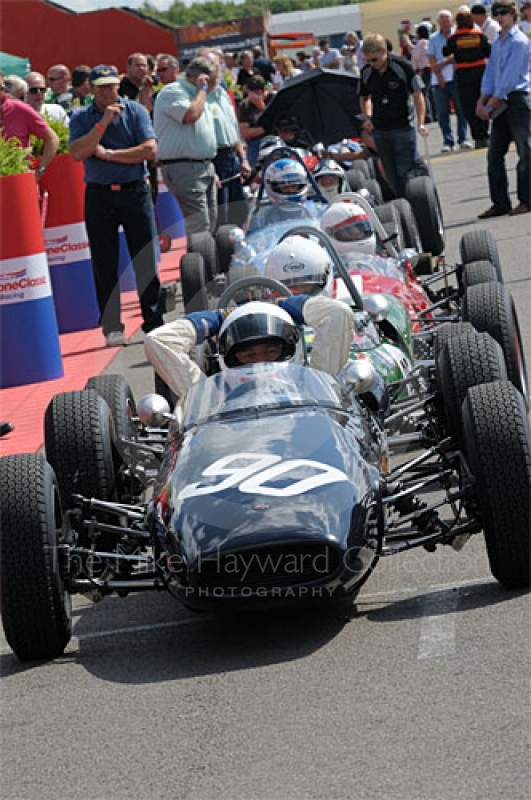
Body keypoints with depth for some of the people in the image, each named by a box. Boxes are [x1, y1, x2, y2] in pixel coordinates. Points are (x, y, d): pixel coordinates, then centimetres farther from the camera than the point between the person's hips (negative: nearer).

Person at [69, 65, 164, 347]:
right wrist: (103, 123, -16)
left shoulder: (135, 111, 3)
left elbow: (150, 149, -9)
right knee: (104, 263, 2)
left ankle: (154, 323, 12)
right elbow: (77, 153, -11)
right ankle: (112, 326, 8)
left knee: (146, 260, 2)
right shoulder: (81, 118, 5)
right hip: (98, 195, 1)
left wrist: (108, 154, -10)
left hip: (134, 191, 0)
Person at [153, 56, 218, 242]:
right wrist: (202, 89, -11)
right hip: (184, 168, -10)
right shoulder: (172, 92, -8)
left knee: (211, 225, 8)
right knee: (199, 228, -16)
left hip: (204, 166, 10)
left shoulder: (196, 95, 22)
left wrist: (212, 170, 24)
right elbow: (190, 115, -26)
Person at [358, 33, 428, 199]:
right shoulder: (366, 72, 2)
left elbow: (417, 96, -7)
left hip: (403, 127, -5)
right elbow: (364, 98, 18)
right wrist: (367, 118, 1)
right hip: (379, 130, 5)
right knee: (391, 175, 8)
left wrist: (420, 124, -15)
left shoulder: (403, 67, -11)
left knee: (406, 172, -6)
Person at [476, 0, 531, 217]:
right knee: (494, 153, 5)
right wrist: (482, 101, 4)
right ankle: (500, 203, 8)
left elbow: (510, 77, -13)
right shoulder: (497, 42, 16)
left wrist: (491, 106, -12)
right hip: (501, 103, 8)